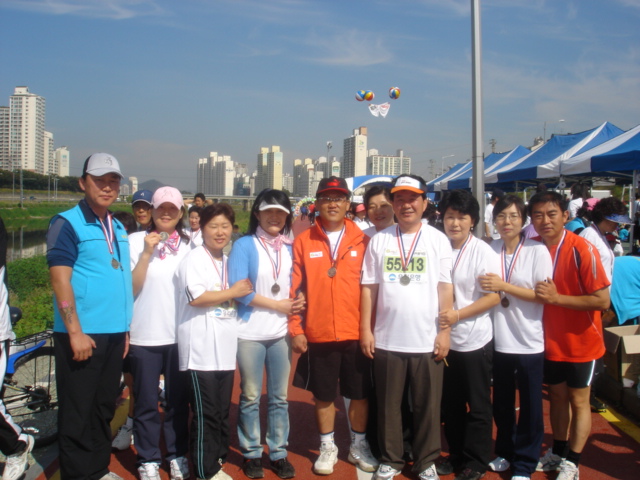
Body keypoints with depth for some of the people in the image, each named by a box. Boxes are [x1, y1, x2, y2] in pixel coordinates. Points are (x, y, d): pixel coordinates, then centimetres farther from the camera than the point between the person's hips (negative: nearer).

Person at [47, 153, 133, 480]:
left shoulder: (117, 228, 13)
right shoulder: (67, 223, -8)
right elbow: (60, 279, -14)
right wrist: (75, 332, -18)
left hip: (114, 333, 7)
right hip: (81, 334, -7)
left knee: (104, 407, 15)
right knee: (78, 411, 1)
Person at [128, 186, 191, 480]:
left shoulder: (188, 246, 8)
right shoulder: (136, 241, -2)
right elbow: (131, 288, -10)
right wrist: (147, 253, -15)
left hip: (179, 335, 3)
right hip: (145, 335, -2)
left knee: (178, 401, 12)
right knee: (146, 403, 7)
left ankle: (177, 455, 27)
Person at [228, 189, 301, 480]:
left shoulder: (291, 247, 9)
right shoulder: (244, 245, -4)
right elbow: (238, 289, -13)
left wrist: (298, 300, -9)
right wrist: (277, 304, -11)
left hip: (282, 332, 4)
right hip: (250, 333, -3)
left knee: (279, 396, 10)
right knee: (250, 396, 7)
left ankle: (278, 452, 22)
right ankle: (251, 453, 20)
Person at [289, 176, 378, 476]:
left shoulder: (362, 240, 0)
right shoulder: (303, 241, -1)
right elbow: (295, 288, 0)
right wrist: (295, 329, -3)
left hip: (356, 333, 1)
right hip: (318, 334, 0)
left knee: (359, 393, 12)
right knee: (323, 395, 12)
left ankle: (358, 446, 31)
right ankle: (328, 447, 30)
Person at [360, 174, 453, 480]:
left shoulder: (437, 240, 1)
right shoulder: (379, 240, 4)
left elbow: (445, 289, 0)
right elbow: (369, 287, 4)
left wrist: (445, 332, -4)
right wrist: (365, 329, 0)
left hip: (427, 340, -1)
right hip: (386, 340, 1)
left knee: (427, 406, 9)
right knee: (388, 405, 11)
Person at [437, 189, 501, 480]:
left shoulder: (482, 252, -11)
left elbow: (493, 296, -13)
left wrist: (458, 314, -22)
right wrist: (439, 321, -1)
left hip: (474, 341, -5)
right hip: (445, 340, 5)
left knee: (477, 406, 8)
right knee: (450, 404, 16)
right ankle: (456, 455, 32)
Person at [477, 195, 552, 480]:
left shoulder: (538, 251, -7)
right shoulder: (490, 250, 2)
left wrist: (504, 286, -18)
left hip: (529, 342, -3)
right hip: (498, 340, 3)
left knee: (529, 406, 6)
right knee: (501, 403, 16)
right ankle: (505, 452, 34)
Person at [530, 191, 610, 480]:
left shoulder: (582, 250, -20)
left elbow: (602, 300, -22)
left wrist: (557, 298, -26)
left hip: (580, 342, -5)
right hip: (551, 340, 5)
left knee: (578, 399, 6)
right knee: (556, 395, 18)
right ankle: (558, 452, 34)